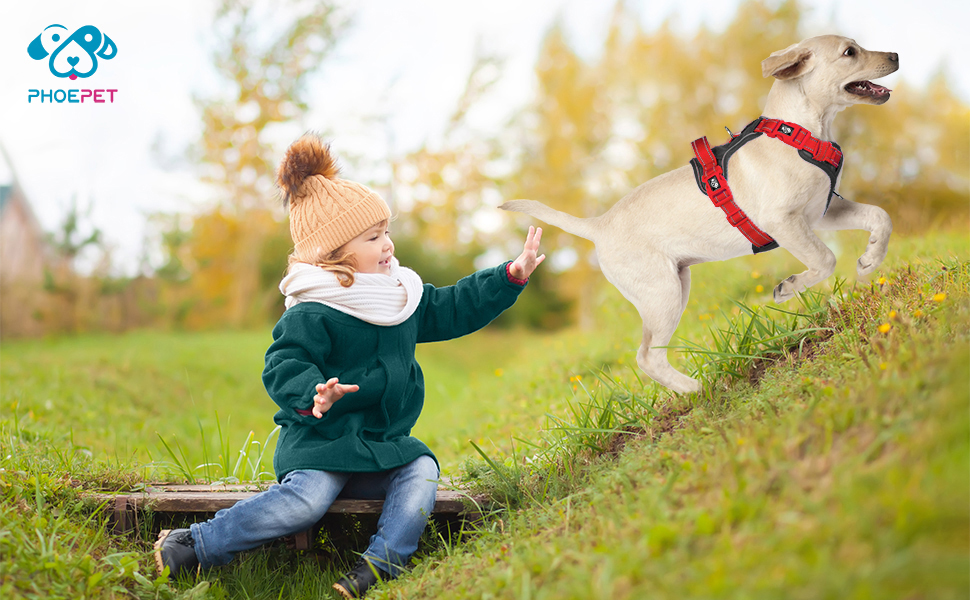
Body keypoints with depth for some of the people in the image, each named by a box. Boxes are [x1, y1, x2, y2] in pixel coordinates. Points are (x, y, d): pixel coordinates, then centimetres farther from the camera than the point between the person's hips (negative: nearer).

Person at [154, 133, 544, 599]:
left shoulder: (402, 294, 12)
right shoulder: (312, 315, -14)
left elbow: (452, 308, 20)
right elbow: (283, 367, -20)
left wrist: (511, 276, 15)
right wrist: (313, 397, -42)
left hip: (385, 443, 7)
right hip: (319, 441, -7)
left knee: (422, 470, -22)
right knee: (307, 499, -31)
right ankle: (189, 546, -19)